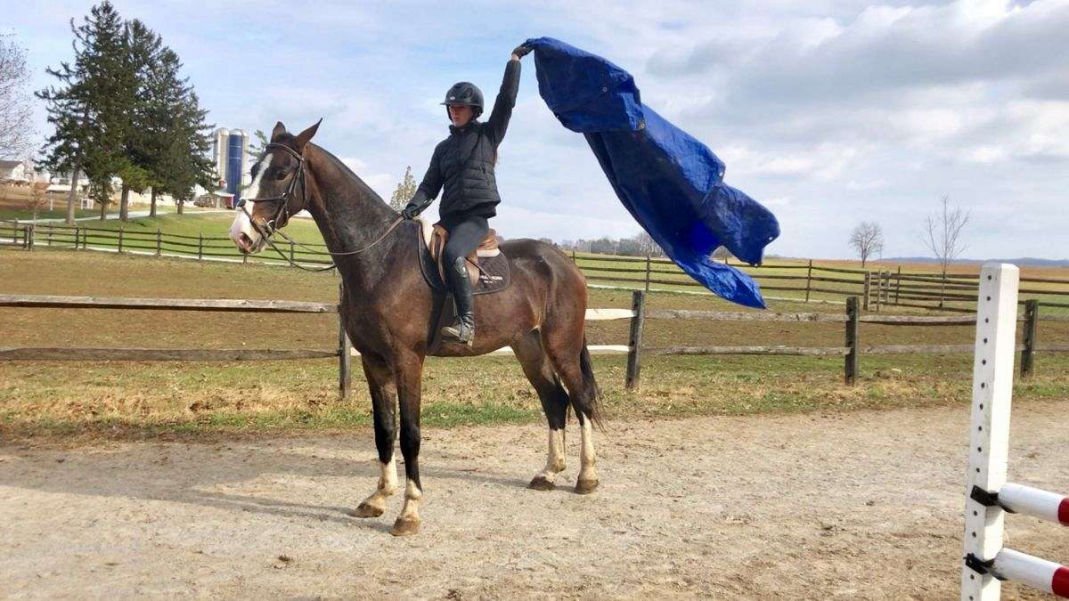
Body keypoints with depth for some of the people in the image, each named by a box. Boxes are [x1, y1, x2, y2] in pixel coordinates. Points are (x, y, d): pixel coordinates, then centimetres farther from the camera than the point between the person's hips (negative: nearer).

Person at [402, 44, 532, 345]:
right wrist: (413, 207, -4)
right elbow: (430, 185, 13)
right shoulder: (444, 147, 19)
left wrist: (514, 60, -1)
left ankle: (467, 322, -34)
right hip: (449, 218, 7)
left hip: (476, 217, -7)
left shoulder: (488, 134, 7)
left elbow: (506, 99, -2)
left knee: (452, 253, -33)